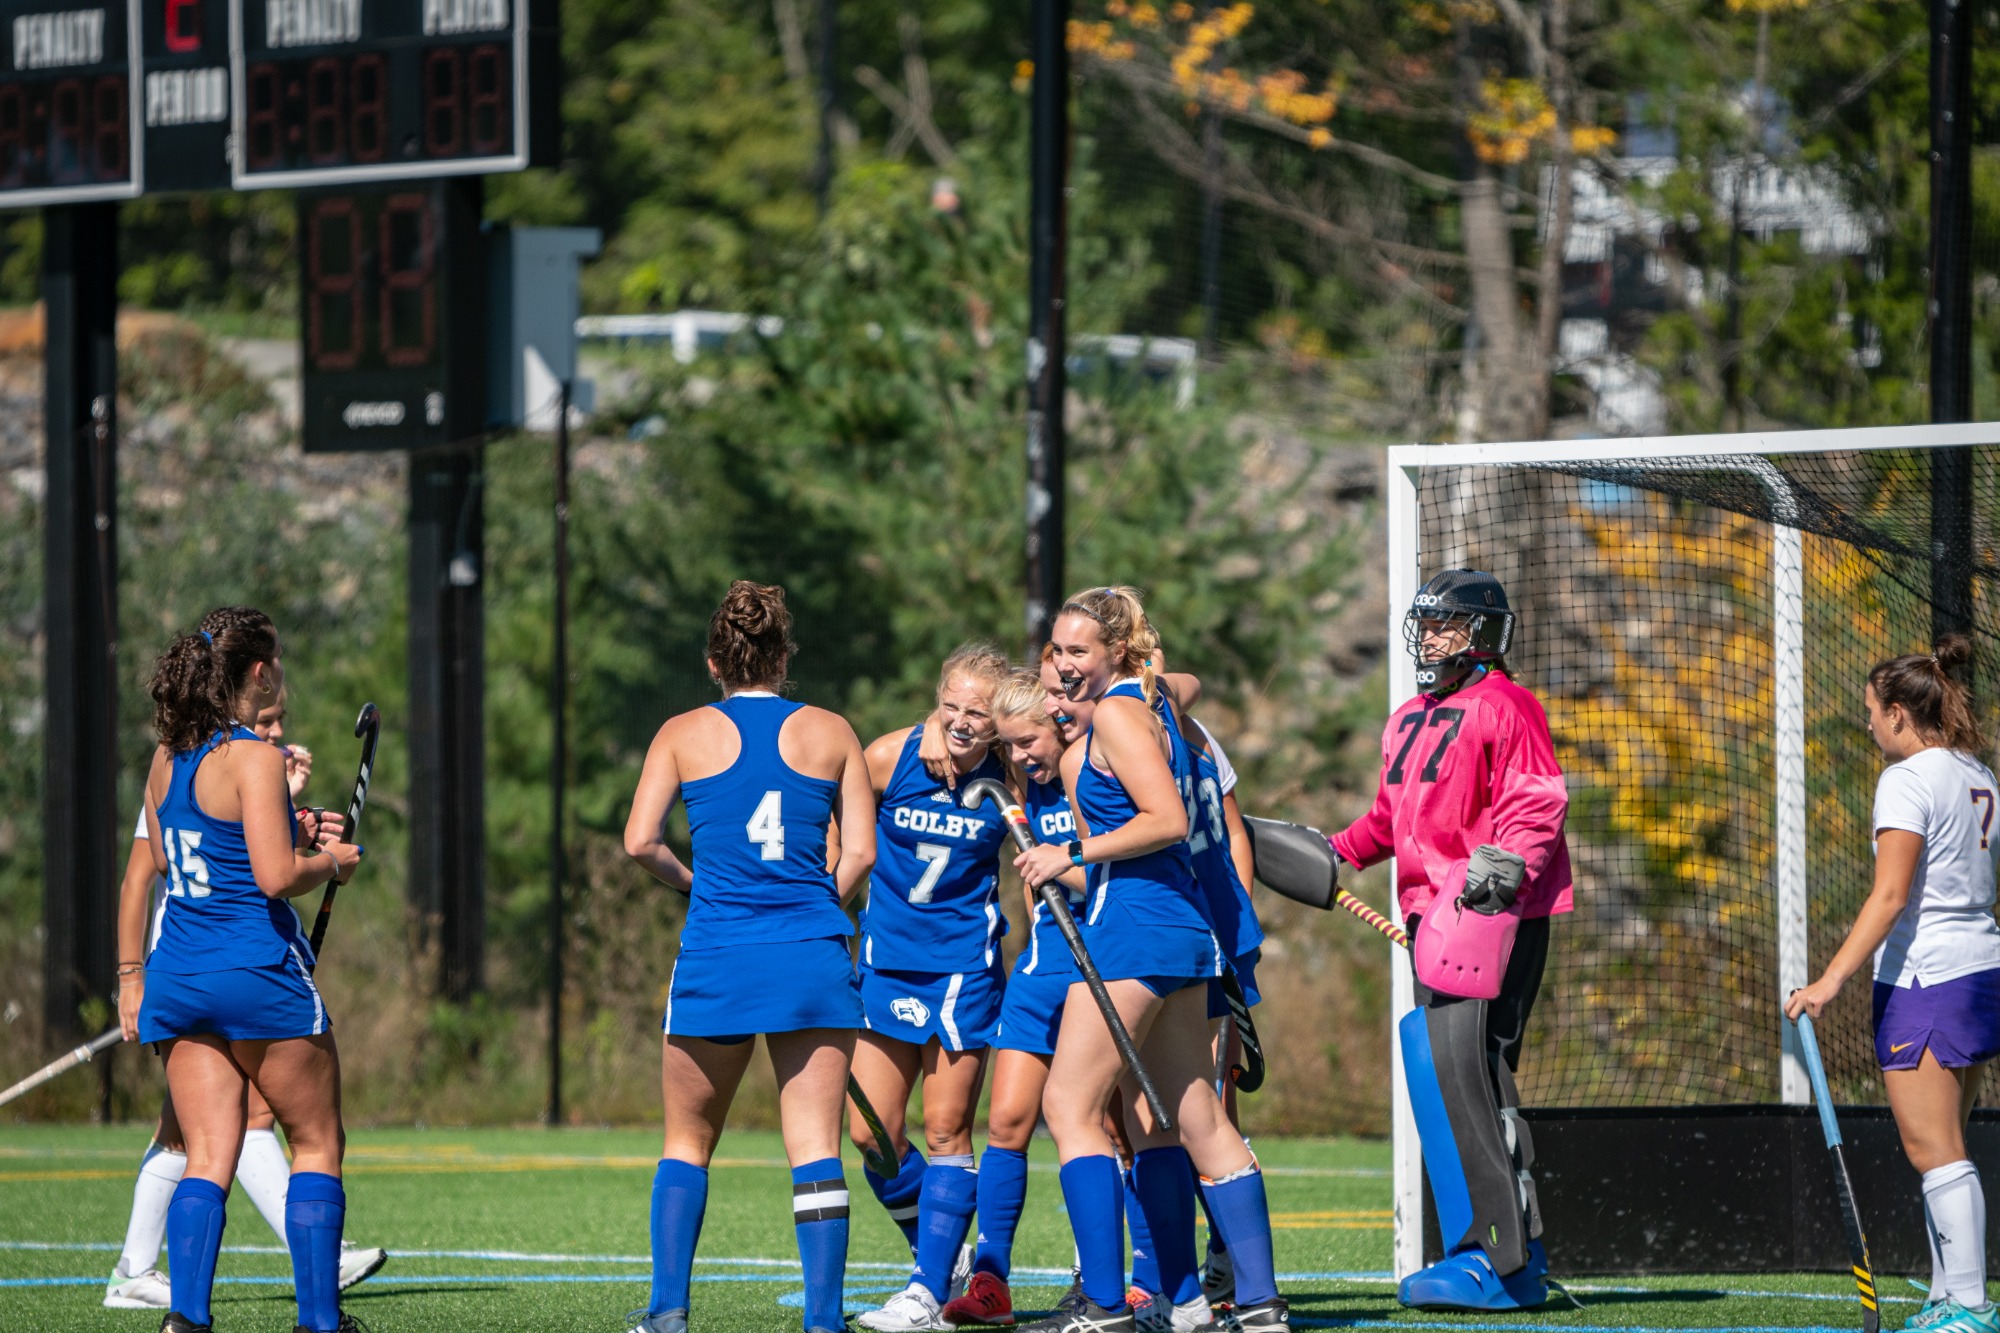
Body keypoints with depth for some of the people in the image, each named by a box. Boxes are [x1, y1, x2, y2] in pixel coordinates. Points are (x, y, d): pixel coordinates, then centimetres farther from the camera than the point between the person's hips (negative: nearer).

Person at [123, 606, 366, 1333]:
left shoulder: (168, 758, 10)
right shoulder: (253, 757, -14)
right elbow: (275, 876, -20)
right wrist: (330, 861, 1)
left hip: (177, 975, 7)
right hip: (256, 968, -6)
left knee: (207, 1160, 4)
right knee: (317, 1144, 8)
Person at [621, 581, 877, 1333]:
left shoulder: (685, 734, 5)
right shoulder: (830, 733, 8)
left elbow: (640, 842, -4)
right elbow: (860, 852, 4)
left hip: (717, 959, 0)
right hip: (815, 958, 0)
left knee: (688, 1140, 15)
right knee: (815, 1148, -2)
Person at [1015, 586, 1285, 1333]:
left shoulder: (1117, 712, -11)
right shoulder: (1154, 706, 17)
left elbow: (1167, 820, -20)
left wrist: (1075, 856, -16)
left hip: (1134, 925, -10)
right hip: (1182, 928, 10)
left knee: (1069, 1104, -8)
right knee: (1194, 1119, 11)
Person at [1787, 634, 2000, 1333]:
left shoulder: (1907, 782, -13)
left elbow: (1890, 897, -20)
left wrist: (1831, 980, -21)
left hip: (1924, 980, -9)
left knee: (1935, 1151, -8)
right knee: (1941, 1150, 13)